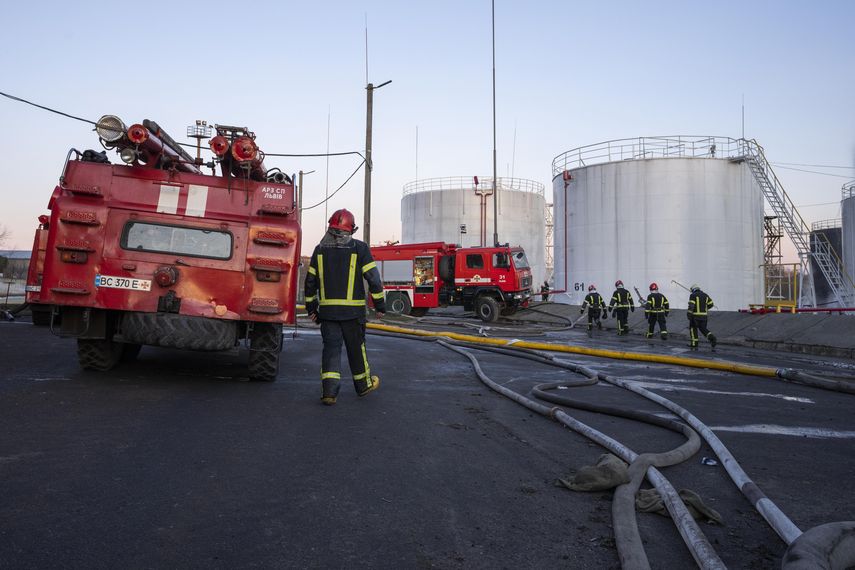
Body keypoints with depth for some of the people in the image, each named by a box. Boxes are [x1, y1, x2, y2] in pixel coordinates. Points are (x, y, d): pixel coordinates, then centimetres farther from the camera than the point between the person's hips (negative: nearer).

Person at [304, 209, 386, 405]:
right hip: (353, 310, -2)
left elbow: (310, 280, 9)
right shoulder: (359, 248, -2)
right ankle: (363, 385, 27)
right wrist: (380, 305, 2)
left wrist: (311, 307, 17)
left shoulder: (320, 249, 7)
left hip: (327, 310, 2)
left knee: (331, 348, 4)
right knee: (356, 347, 11)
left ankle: (329, 391, -7)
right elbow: (373, 278, -5)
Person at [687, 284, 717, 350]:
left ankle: (694, 345, 9)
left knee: (693, 329, 9)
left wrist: (689, 314, -18)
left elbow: (691, 305, -17)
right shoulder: (705, 295, 13)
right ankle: (711, 337, -14)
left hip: (695, 315, -5)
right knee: (703, 329, 14)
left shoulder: (693, 295, -6)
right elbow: (710, 304, 14)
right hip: (704, 315, 5)